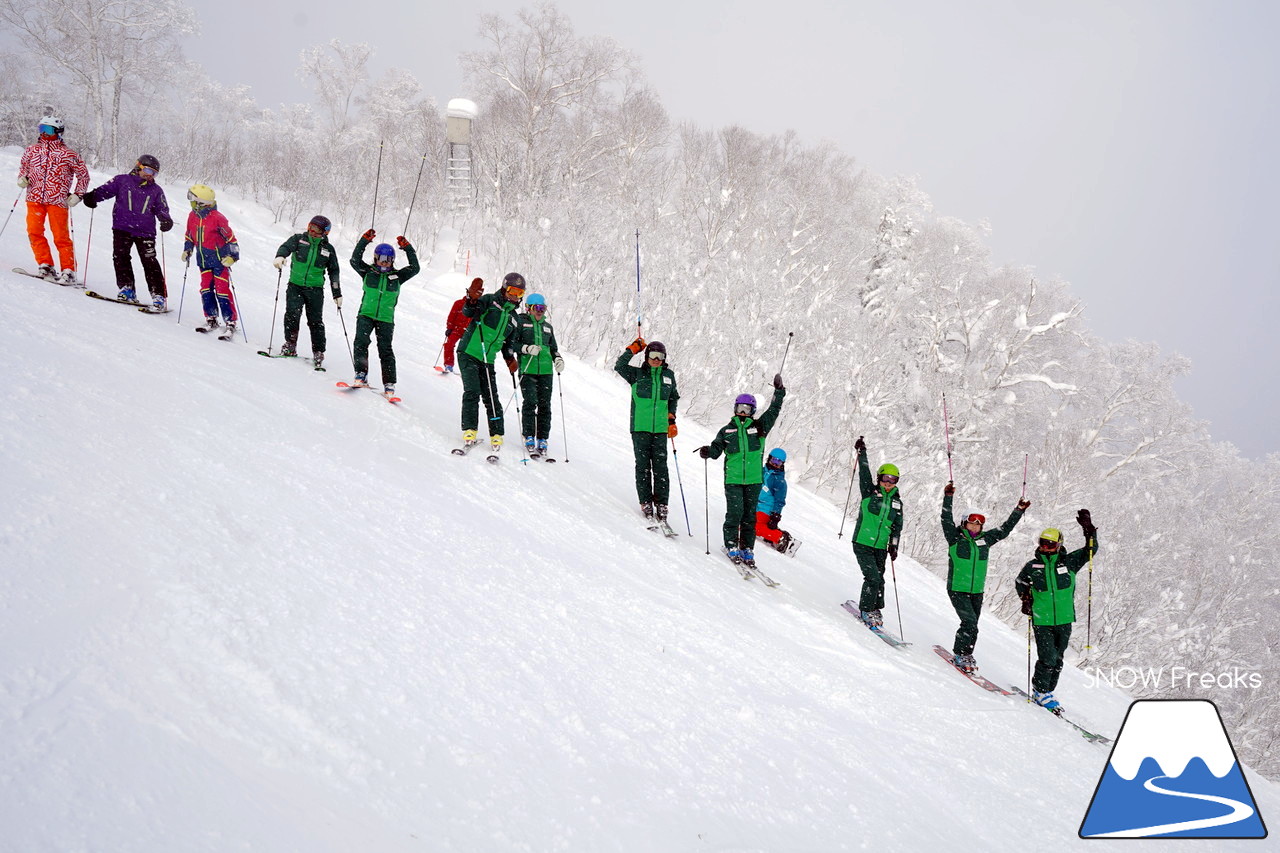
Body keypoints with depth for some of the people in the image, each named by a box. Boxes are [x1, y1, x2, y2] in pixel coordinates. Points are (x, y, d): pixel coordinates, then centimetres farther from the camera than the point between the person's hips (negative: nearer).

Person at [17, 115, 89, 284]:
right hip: (35, 199, 4)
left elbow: (83, 175, 9)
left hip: (58, 200, -3)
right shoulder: (32, 150, 12)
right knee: (34, 232, -9)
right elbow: (23, 167, 26)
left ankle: (68, 271, 1)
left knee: (61, 237, -4)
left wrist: (77, 195, 0)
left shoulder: (68, 155, 3)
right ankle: (45, 265, -1)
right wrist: (22, 178, 4)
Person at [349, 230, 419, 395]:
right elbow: (355, 260, -4)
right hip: (366, 314, 0)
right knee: (361, 341, -18)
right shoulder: (368, 272, 8)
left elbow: (414, 268, 4)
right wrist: (364, 241, -10)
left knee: (385, 349, -2)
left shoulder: (397, 276, 10)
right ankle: (361, 374, -13)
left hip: (386, 318, 0)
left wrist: (407, 248, -1)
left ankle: (389, 383, -2)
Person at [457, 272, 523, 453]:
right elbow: (467, 312, -14)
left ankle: (496, 436, 4)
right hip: (469, 353, -5)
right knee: (472, 392, -15)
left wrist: (509, 358, 7)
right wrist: (472, 303, -35)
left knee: (491, 398, 0)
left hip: (488, 360, 5)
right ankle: (469, 431, -12)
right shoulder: (490, 300, 0)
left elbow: (507, 342, 25)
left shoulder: (514, 318, 17)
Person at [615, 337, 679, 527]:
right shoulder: (637, 374, 5)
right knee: (643, 466, -2)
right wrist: (633, 349, -9)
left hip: (660, 429, 2)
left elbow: (674, 397, 23)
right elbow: (619, 366, -11)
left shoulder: (669, 375, 12)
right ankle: (646, 504, 1)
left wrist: (671, 420, 15)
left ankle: (661, 507, 0)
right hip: (640, 428, -2)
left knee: (660, 467, -2)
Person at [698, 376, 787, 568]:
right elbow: (716, 449, 6)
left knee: (749, 515, 5)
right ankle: (731, 546, 3)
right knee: (735, 512, -9)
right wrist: (707, 452, -15)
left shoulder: (759, 427, 8)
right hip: (733, 479, -1)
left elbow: (773, 412, 2)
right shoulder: (727, 430, 9)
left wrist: (779, 392, -7)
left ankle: (747, 549, 12)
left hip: (754, 480, 1)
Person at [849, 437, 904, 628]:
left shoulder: (897, 502, 9)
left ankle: (876, 610, 27)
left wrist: (894, 546, 5)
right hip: (862, 543, -4)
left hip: (880, 547, 5)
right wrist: (861, 453, -22)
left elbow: (897, 526, 12)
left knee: (879, 579, 10)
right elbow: (864, 474, -15)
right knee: (872, 578, -12)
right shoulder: (870, 492, -2)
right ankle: (866, 610, 2)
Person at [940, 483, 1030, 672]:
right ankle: (960, 655, 0)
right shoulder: (955, 538, -4)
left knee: (972, 626, 9)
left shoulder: (985, 539, 8)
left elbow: (1005, 529, 15)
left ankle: (965, 655, 24)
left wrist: (1019, 510, 12)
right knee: (970, 622, -15)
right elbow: (947, 520, -16)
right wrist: (948, 498, -27)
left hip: (977, 591, 5)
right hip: (957, 590, -5)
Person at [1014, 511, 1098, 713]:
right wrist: (1026, 599, 0)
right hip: (1041, 621, -2)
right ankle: (1040, 692, 9)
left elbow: (1090, 551, -6)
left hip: (1064, 620, 2)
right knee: (1047, 659, -10)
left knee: (1057, 660, 11)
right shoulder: (1032, 566, 0)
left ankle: (1047, 692, 27)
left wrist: (1089, 530, -21)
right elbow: (1020, 582, 16)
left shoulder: (1068, 562, 1)